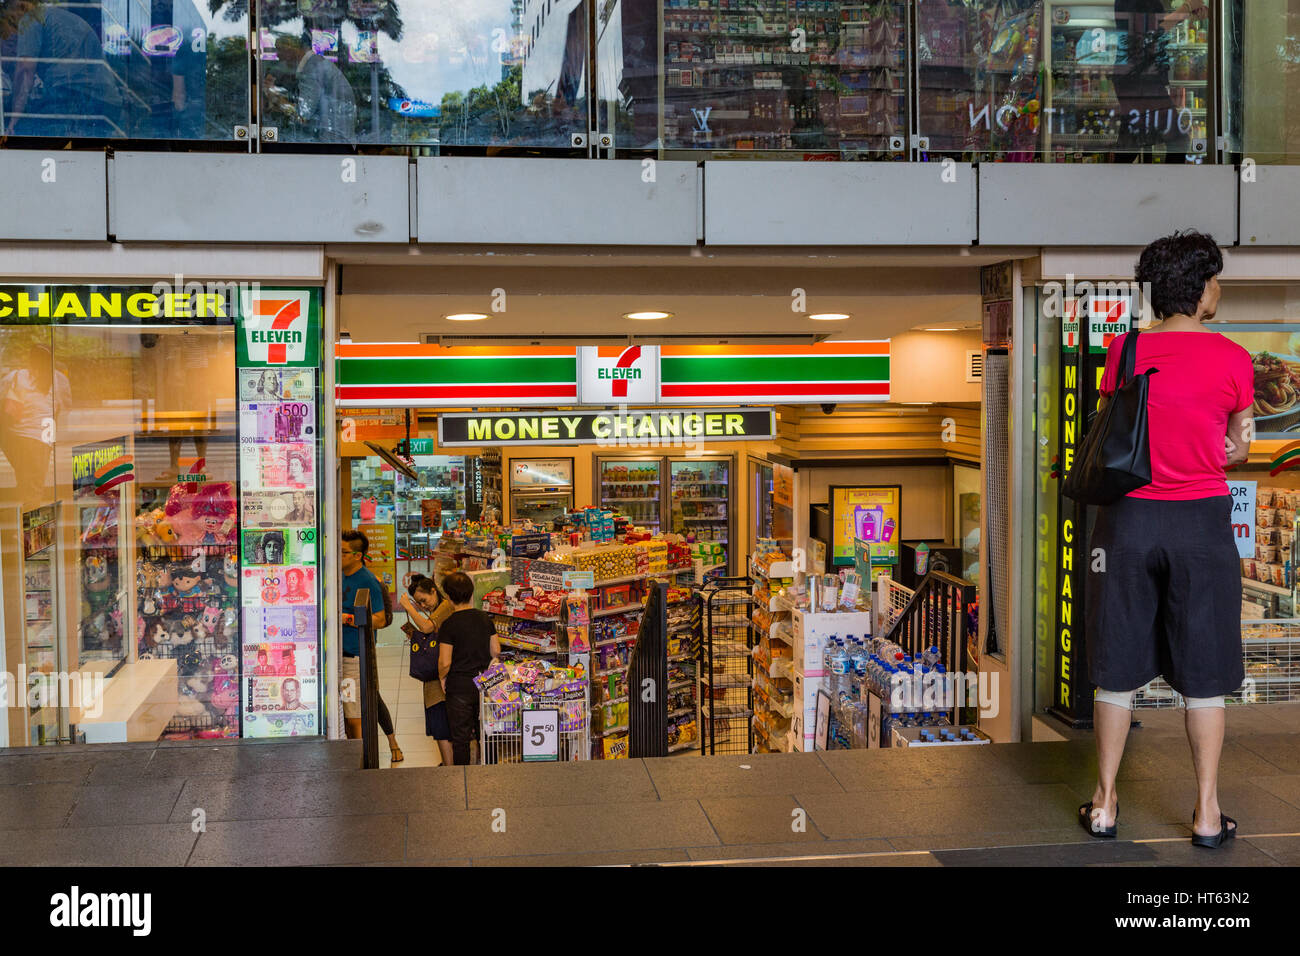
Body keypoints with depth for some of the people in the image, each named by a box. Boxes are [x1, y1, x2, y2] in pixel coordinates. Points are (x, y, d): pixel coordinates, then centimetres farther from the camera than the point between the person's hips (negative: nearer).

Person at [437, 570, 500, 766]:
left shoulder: (449, 625, -16)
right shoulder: (484, 618, 0)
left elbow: (445, 662, -17)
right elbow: (496, 651, 5)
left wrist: (442, 677, 2)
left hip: (459, 685, -5)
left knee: (460, 735, 5)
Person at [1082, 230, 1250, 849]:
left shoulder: (1124, 351, -1)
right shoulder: (1232, 358, -6)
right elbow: (1239, 449, 5)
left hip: (1129, 517, 2)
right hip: (1201, 521, -1)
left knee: (1118, 669, 10)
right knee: (1204, 673, 9)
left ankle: (1104, 804, 17)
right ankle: (1208, 814, 16)